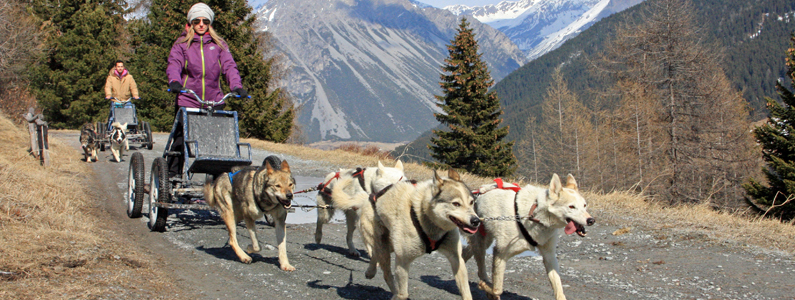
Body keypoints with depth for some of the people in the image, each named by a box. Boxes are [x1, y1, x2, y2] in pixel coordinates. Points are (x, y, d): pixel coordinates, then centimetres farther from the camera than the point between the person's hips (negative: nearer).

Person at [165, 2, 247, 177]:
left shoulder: (219, 44, 14)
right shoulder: (182, 44, 10)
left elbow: (229, 66, 2)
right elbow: (174, 64, -5)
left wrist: (236, 86, -17)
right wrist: (174, 81, -27)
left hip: (214, 101, 1)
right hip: (187, 101, -1)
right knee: (180, 139, -3)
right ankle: (172, 174, 7)